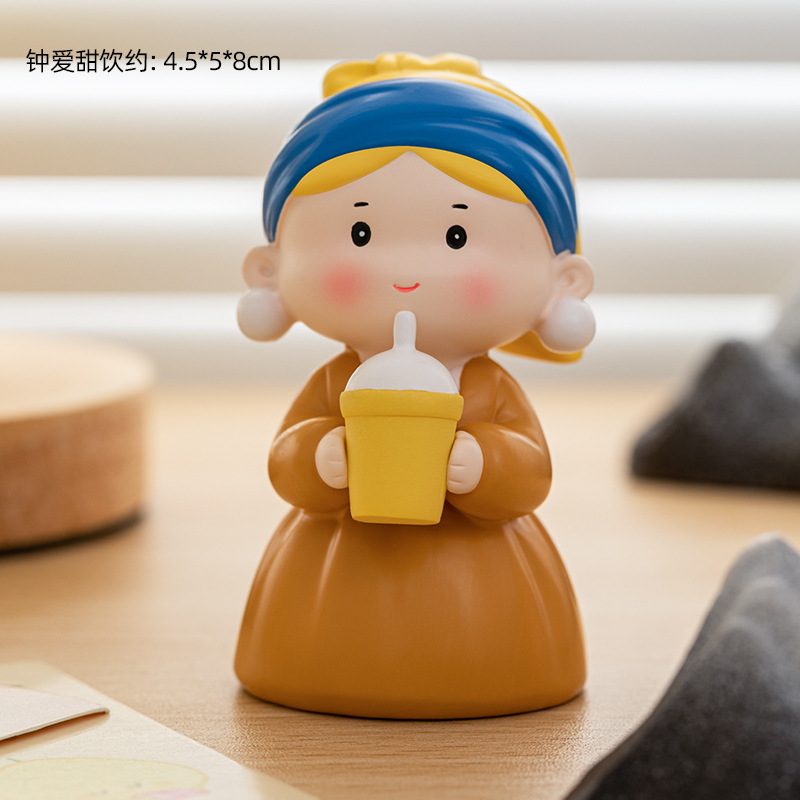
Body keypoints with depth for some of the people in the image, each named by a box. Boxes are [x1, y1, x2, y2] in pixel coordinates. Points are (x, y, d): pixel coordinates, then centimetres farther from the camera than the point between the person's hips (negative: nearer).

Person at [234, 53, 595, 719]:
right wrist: (330, 458, -31)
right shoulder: (334, 384, -6)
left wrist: (476, 465, -32)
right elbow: (286, 467, -8)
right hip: (344, 567, 1)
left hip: (477, 573, 0)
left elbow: (530, 476, -11)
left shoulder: (494, 391, -7)